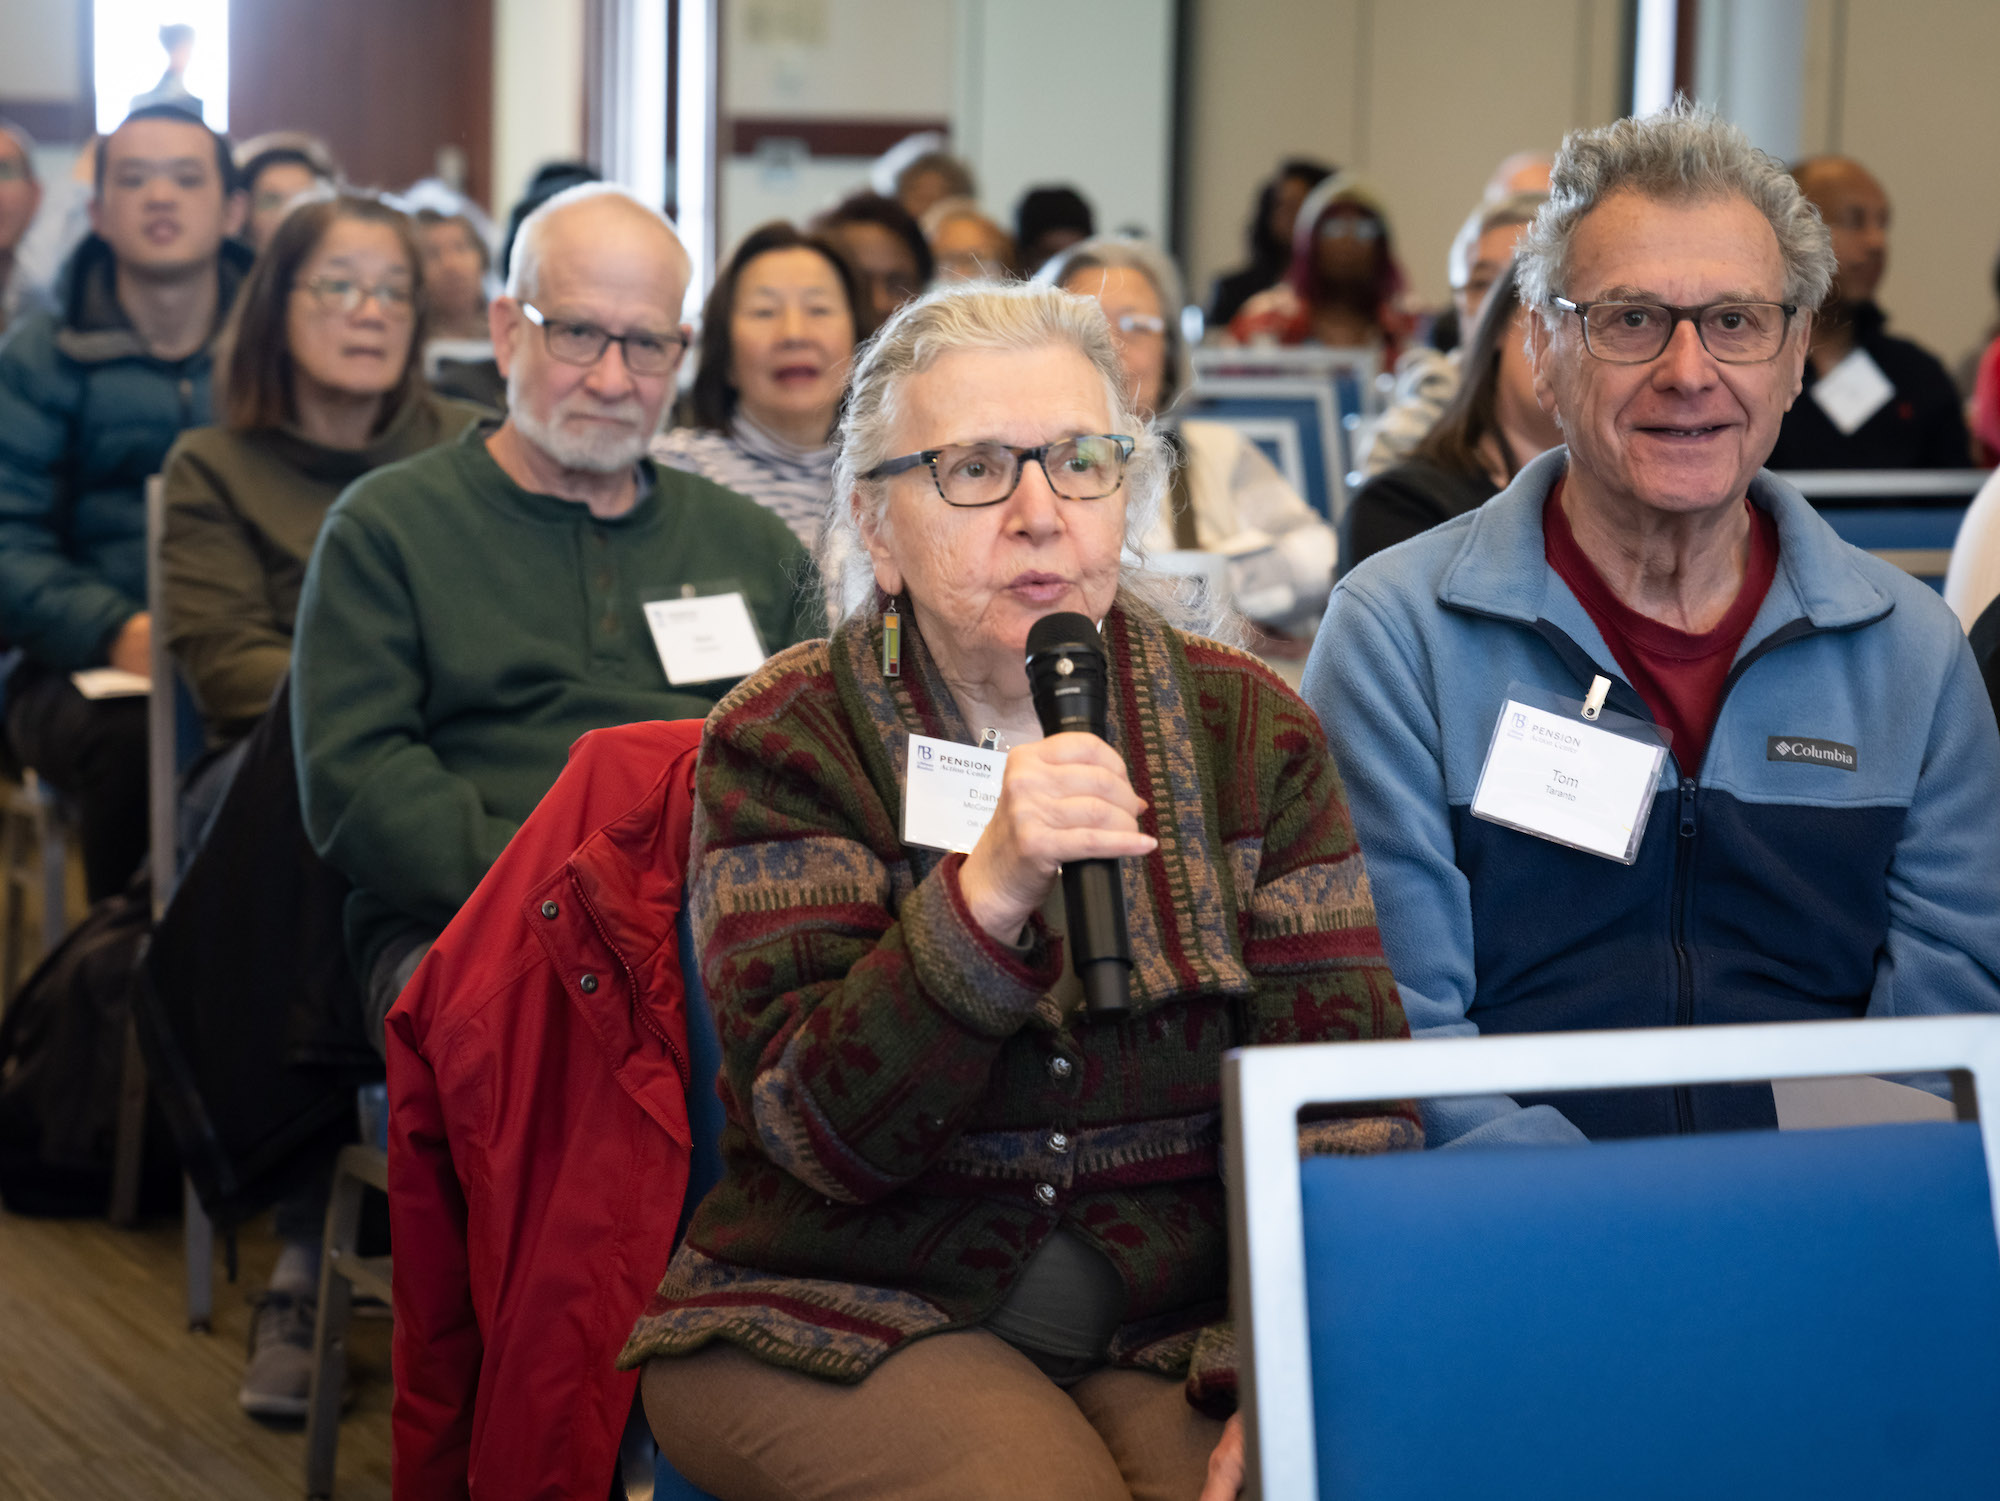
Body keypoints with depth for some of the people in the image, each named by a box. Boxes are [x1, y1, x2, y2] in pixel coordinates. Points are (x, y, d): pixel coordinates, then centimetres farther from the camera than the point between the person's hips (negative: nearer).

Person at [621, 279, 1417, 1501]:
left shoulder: (1250, 728, 6)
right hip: (850, 1322, -2)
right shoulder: (786, 744, -1)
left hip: (1179, 1330, 2)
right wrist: (989, 895, -27)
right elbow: (825, 1132, -11)